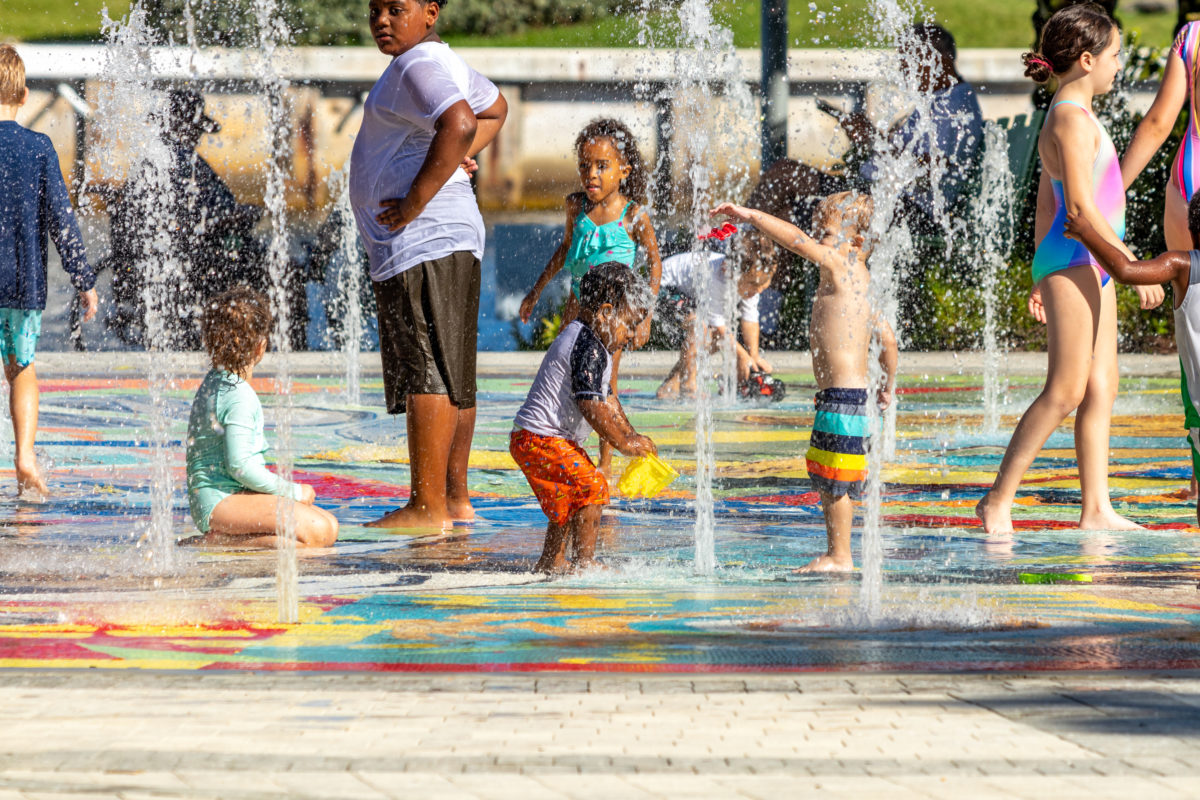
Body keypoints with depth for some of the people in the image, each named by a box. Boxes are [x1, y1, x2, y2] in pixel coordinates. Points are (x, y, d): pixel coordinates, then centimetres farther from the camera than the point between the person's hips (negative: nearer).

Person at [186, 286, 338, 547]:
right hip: (221, 501, -10)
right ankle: (221, 539, -18)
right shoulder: (241, 396, -15)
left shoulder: (212, 383, 17)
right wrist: (292, 492, -8)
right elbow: (240, 465, -20)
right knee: (322, 533, -22)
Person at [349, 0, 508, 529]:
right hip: (450, 241, 11)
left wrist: (413, 204, -24)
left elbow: (460, 125, -31)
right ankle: (456, 500, 16)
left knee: (426, 375, -12)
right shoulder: (440, 63, 20)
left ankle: (428, 508, -15)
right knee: (452, 377, 12)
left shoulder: (420, 66, -13)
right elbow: (495, 108, 39)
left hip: (422, 237, -11)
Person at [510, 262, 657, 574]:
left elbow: (606, 397, 23)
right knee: (591, 487, -15)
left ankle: (552, 561, 28)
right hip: (540, 439, -11)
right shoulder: (588, 348, -19)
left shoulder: (594, 346, 17)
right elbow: (590, 404, -24)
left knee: (570, 498, 20)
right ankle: (584, 562, -15)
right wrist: (622, 442, -18)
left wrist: (631, 436, 14)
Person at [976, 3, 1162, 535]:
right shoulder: (1072, 119, -14)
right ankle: (998, 501, -8)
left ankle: (1096, 510, 7)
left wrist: (1041, 276, 23)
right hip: (1075, 258, -10)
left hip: (1090, 265, 10)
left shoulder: (1073, 118, 17)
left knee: (1101, 390, 7)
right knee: (1065, 392, -10)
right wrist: (1133, 263, -20)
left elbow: (1047, 202, 21)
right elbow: (1080, 205, -21)